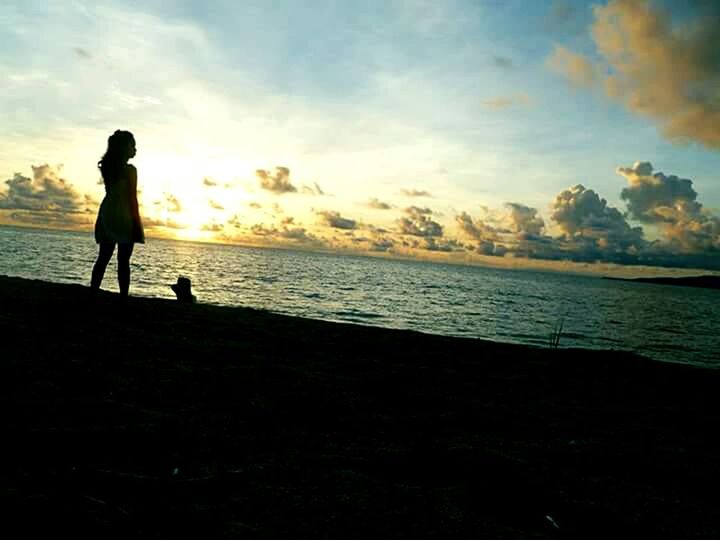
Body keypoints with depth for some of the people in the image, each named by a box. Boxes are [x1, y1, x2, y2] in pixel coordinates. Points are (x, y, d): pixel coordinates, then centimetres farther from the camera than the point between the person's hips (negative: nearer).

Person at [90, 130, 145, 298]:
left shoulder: (106, 167, 8)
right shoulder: (130, 170, -11)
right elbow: (132, 198, -11)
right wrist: (137, 224, -9)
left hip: (107, 214, 6)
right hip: (124, 216, -6)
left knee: (103, 258, 10)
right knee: (123, 261, -3)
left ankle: (93, 293, 9)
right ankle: (123, 297, -3)